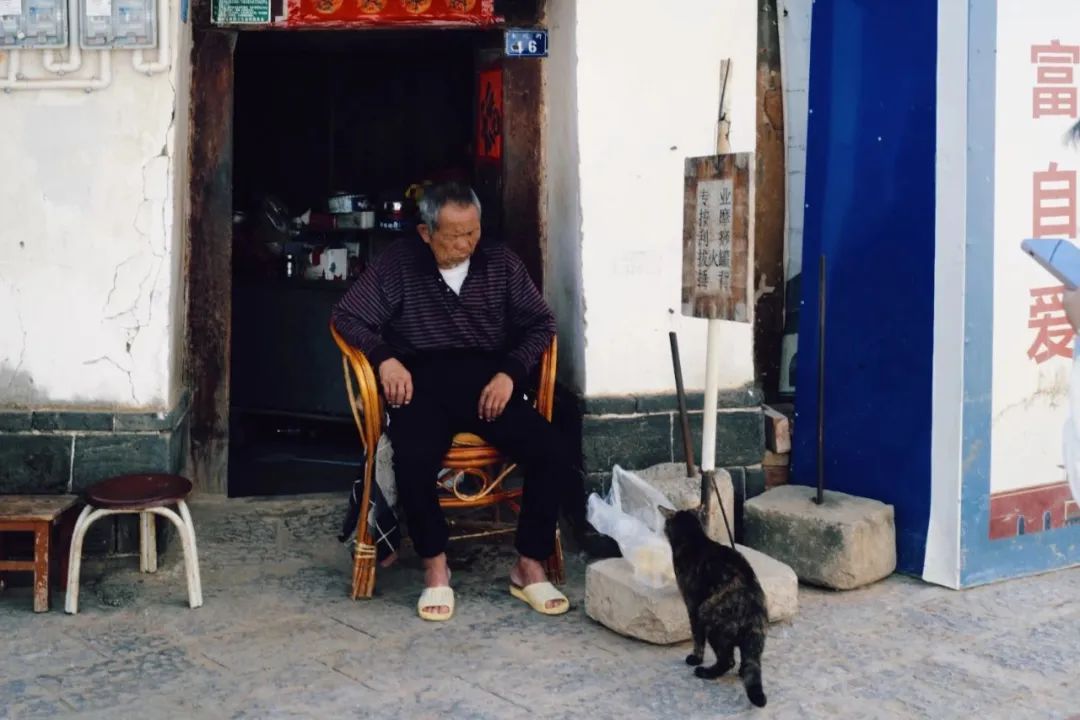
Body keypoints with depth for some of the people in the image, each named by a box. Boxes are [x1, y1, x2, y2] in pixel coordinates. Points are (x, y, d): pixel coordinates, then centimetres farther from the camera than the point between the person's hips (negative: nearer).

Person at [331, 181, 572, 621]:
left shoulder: (500, 263, 11)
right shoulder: (397, 265, 6)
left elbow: (540, 323, 10)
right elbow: (347, 316, 4)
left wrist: (510, 372, -7)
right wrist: (385, 358, -13)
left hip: (489, 382, 2)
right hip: (424, 383, -2)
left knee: (552, 452, -22)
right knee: (413, 460, -33)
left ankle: (530, 567, -6)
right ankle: (435, 567, -12)